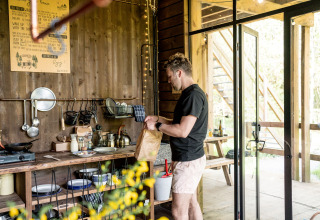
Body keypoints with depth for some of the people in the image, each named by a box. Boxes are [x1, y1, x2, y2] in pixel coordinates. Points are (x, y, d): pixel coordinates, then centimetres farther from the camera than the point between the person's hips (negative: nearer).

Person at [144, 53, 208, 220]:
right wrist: (159, 119, 13)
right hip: (191, 158, 10)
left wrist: (157, 126, -13)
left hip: (188, 161, -10)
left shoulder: (193, 95, -19)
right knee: (191, 203, 19)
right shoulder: (190, 93, 14)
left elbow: (183, 131, -25)